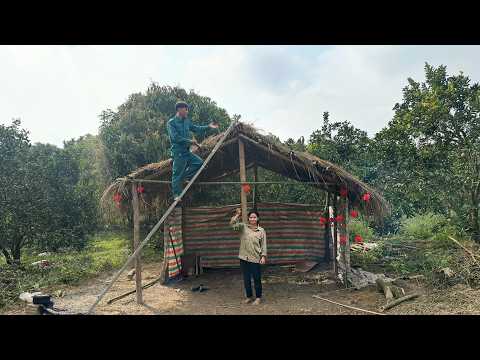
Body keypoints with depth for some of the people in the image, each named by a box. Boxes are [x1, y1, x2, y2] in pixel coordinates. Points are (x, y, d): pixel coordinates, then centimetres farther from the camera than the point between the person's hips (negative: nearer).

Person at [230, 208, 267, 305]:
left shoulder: (261, 230, 0)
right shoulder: (243, 227, 3)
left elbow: (263, 245, -1)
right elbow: (232, 224, -10)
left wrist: (263, 256, -8)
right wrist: (237, 215, -14)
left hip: (256, 258, -2)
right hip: (244, 258, 2)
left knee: (257, 279, 7)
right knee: (246, 279, 12)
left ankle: (258, 297, 23)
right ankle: (249, 296, 28)